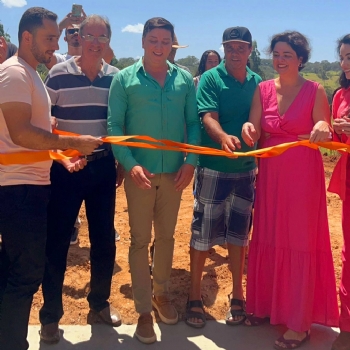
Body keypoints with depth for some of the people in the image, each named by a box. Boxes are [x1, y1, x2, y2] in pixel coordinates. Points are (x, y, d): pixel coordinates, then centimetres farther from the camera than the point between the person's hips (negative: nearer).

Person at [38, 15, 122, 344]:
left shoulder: (116, 77, 4)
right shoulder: (58, 74, -5)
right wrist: (59, 156, -15)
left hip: (103, 167, 3)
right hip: (66, 168, -3)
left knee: (104, 240, 11)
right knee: (56, 242, 2)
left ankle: (99, 301, 31)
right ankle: (50, 314, 18)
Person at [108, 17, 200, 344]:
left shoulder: (185, 79, 5)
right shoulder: (124, 79, -2)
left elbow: (193, 123, 6)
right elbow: (114, 126, -5)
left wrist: (191, 161, -7)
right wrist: (130, 163, -18)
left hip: (174, 173, 3)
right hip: (140, 172, -2)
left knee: (166, 237, 15)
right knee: (140, 240, 4)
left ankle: (161, 292, 36)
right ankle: (143, 310, 17)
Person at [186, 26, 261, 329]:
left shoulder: (257, 83, 7)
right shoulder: (211, 78, -6)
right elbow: (208, 118, -18)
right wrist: (223, 137, -39)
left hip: (246, 169, 4)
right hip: (213, 168, -4)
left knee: (239, 233, 13)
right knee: (202, 233, 4)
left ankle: (237, 294, 28)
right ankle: (195, 296, 18)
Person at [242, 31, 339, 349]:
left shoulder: (315, 91, -5)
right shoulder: (263, 89, 5)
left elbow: (323, 138, -6)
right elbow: (255, 136, 1)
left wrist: (322, 128, -28)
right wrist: (248, 129, -22)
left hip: (303, 175, -4)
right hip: (270, 173, 4)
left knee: (300, 242, 2)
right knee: (268, 240, 11)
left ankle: (300, 322, 13)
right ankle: (266, 305, 30)